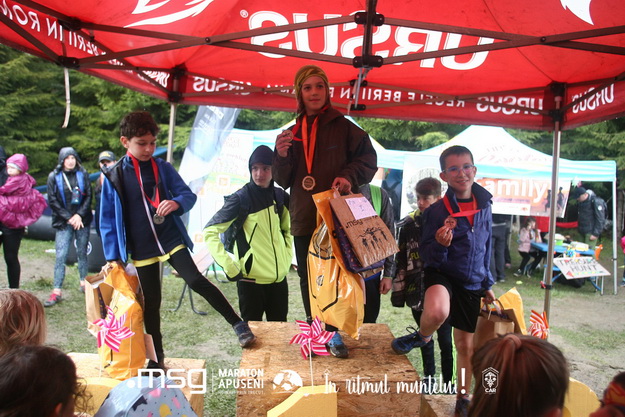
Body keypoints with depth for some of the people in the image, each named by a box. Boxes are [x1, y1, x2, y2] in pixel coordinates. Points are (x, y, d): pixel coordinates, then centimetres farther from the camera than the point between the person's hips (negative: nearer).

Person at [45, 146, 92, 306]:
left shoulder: (82, 174, 4)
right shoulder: (54, 176, 2)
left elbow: (88, 196, 2)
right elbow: (52, 201, 0)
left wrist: (80, 215, -8)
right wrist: (68, 218, -7)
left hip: (82, 220, 1)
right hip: (63, 222, -1)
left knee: (82, 253, 9)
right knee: (61, 256, -5)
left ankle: (84, 283, 22)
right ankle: (57, 292, -2)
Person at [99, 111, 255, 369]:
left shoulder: (163, 168, 0)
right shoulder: (113, 176, -2)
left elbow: (189, 195, 2)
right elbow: (107, 220, 1)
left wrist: (177, 203, -22)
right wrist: (113, 256, -2)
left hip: (172, 239, -1)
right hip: (142, 250, 1)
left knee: (196, 280, -20)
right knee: (151, 305, 10)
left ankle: (238, 324, -10)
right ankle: (157, 358, 27)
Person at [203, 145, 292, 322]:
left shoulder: (280, 196, 4)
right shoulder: (241, 199, -11)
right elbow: (209, 232, -12)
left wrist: (287, 257, 9)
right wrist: (229, 266, -16)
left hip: (279, 278, 5)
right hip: (251, 280, -5)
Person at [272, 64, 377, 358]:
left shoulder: (343, 127, 1)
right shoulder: (292, 133, 12)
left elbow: (368, 159, 2)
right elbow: (283, 181, 11)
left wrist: (350, 176, -16)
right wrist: (281, 156, -8)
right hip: (303, 218, 4)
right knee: (308, 278, 10)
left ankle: (333, 332, 17)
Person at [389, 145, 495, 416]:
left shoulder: (484, 208, 1)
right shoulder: (436, 211, -14)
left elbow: (486, 250, 13)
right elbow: (427, 257, -10)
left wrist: (487, 285, 15)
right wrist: (440, 244, -32)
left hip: (472, 283, 5)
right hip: (441, 275, -4)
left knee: (466, 345, 13)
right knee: (437, 313, -38)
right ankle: (423, 336, -2)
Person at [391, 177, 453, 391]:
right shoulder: (408, 225, 1)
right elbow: (400, 261, 6)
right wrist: (398, 290, 6)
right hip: (418, 292, 3)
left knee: (445, 340, 8)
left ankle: (448, 381, 23)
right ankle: (429, 377, 34)